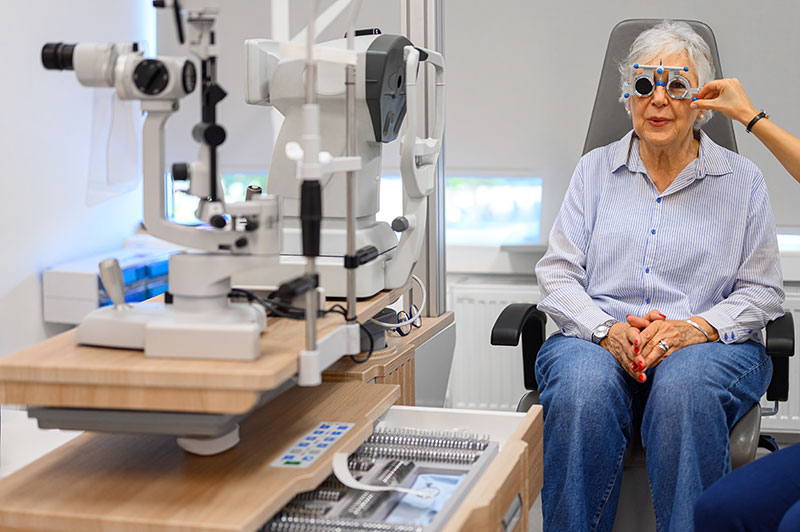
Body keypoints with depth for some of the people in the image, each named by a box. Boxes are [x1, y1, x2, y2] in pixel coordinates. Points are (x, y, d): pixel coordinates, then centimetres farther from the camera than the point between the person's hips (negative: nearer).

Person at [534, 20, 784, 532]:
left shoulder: (743, 180, 12)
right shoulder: (595, 169, 15)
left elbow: (762, 292, 7)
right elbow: (557, 273, 8)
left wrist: (697, 326, -14)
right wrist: (606, 329, -12)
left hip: (709, 345, -1)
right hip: (601, 340, 1)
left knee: (684, 387, -37)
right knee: (583, 386, -35)